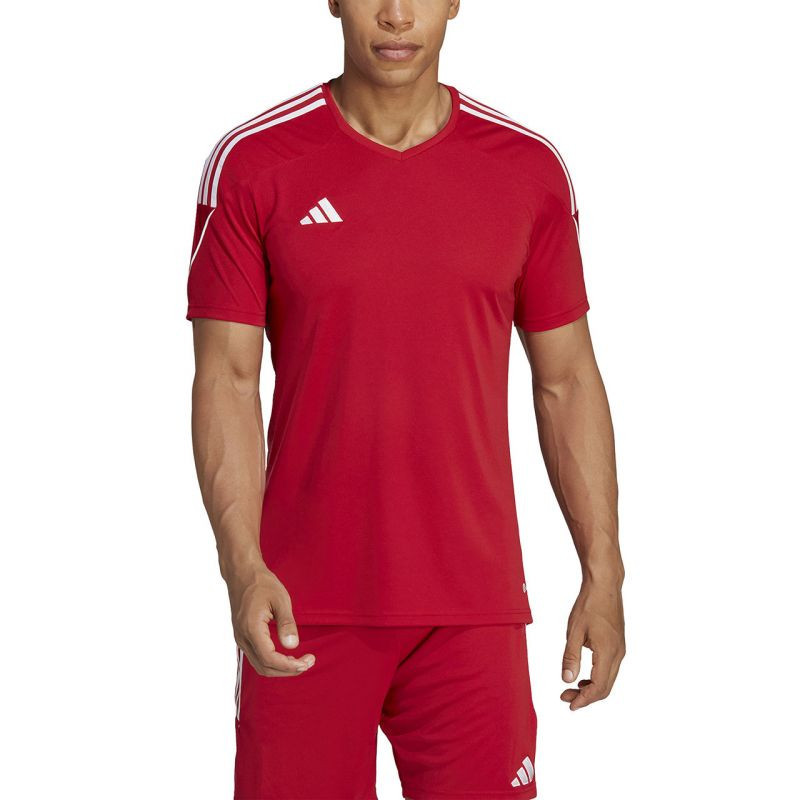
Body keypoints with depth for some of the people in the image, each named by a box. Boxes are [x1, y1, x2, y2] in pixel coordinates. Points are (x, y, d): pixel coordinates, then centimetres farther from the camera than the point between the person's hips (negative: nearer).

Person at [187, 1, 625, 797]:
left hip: (472, 607, 1)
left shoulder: (530, 170, 3)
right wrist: (242, 567, -16)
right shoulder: (253, 165, -2)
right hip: (306, 607, -1)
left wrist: (604, 576, 3)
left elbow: (567, 382, 8)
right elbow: (226, 380, -4)